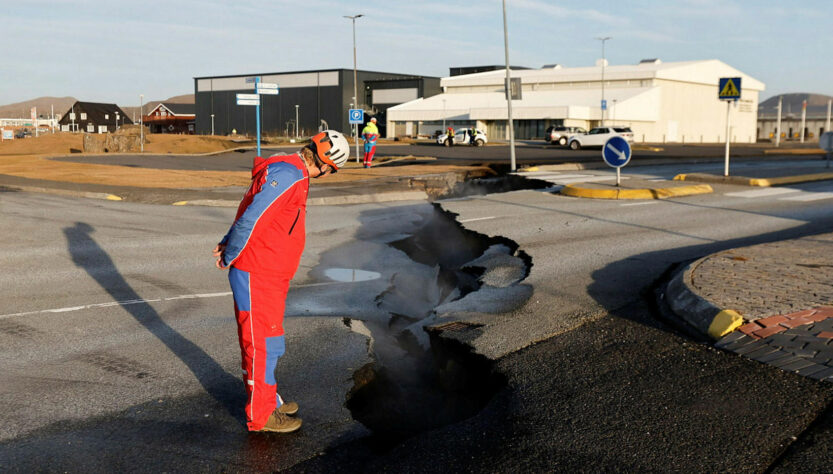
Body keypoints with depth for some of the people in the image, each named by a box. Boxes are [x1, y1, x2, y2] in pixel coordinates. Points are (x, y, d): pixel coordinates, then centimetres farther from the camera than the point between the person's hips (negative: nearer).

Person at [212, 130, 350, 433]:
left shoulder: (288, 172, 13)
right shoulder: (288, 175, -20)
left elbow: (249, 214, 16)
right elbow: (251, 219, -24)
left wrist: (228, 245, 7)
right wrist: (229, 257, -11)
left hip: (271, 275, 10)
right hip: (257, 276, -10)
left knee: (267, 340, 20)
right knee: (262, 342, 1)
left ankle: (267, 400, 35)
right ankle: (261, 415, 13)